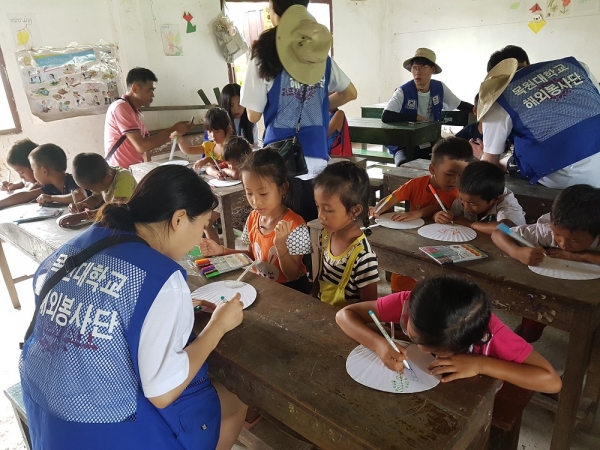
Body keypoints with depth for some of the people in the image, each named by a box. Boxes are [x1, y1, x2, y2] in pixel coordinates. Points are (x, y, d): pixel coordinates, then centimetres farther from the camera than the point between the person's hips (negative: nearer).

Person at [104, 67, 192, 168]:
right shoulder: (121, 107, -13)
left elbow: (148, 143, 14)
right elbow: (141, 146, -20)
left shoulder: (133, 110, 16)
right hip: (123, 171, -9)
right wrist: (173, 130, -13)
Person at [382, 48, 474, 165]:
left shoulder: (439, 88, 0)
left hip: (430, 144, 5)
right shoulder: (403, 92, -12)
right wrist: (416, 117, -22)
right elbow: (385, 117, -26)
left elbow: (460, 105, 15)